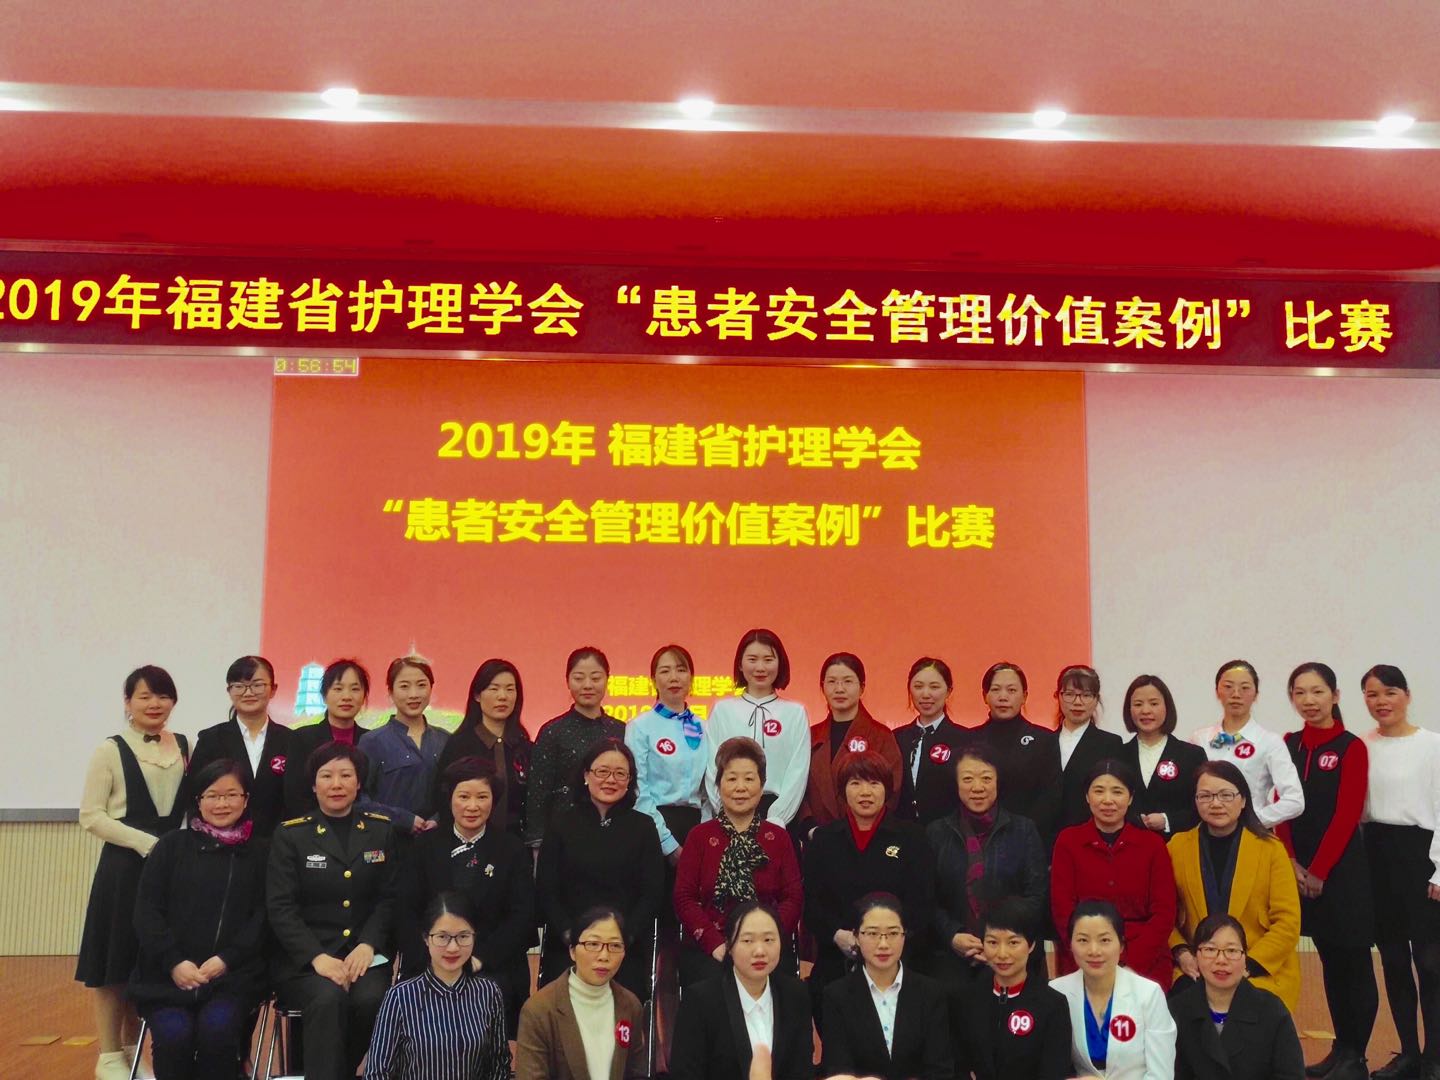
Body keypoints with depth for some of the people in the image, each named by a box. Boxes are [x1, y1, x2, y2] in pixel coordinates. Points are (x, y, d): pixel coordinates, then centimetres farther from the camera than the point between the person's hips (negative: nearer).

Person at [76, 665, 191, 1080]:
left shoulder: (187, 747, 8)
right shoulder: (110, 751, -3)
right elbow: (91, 816, -7)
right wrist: (146, 842, -14)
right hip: (123, 868, -3)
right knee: (116, 961, 1)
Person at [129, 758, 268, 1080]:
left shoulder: (259, 852, 9)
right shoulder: (172, 846, 11)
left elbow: (263, 918, 2)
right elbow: (146, 912, 4)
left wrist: (225, 960, -13)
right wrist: (174, 963, -10)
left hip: (233, 973, -1)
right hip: (167, 972, 1)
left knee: (217, 1028, -29)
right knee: (173, 1033, -27)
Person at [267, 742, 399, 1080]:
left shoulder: (381, 830, 11)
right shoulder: (290, 835, 4)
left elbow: (389, 898, 7)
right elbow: (280, 908, -4)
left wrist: (367, 945, -12)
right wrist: (318, 957, -17)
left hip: (364, 952, 2)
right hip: (305, 957, -2)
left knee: (371, 999, -28)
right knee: (328, 998, -33)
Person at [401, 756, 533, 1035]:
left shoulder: (513, 850, 9)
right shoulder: (425, 846, 13)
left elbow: (523, 916, 2)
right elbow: (408, 912, 5)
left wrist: (480, 959, -11)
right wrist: (433, 960, -11)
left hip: (493, 966, -1)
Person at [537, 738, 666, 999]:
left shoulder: (643, 827, 9)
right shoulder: (562, 824, 7)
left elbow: (653, 892, 3)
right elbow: (546, 891, 3)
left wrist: (623, 937, -11)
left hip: (627, 952, 0)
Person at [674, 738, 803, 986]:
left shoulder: (778, 837, 12)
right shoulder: (700, 836, 11)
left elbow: (793, 898, 5)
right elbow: (684, 898, 3)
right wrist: (716, 944, -12)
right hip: (707, 949, 0)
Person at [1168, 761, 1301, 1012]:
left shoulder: (1271, 849, 2)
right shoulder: (1177, 846, 6)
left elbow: (1288, 922, -2)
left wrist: (1247, 965, -11)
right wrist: (1181, 953, -8)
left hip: (1263, 976, 0)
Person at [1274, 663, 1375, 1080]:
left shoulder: (1351, 747, -7)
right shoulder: (1287, 745, 7)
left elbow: (1346, 815, -11)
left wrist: (1319, 871, -13)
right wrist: (1292, 863, -6)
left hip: (1341, 868, -4)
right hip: (1299, 870, 4)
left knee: (1353, 960, 2)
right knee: (1329, 959, 12)